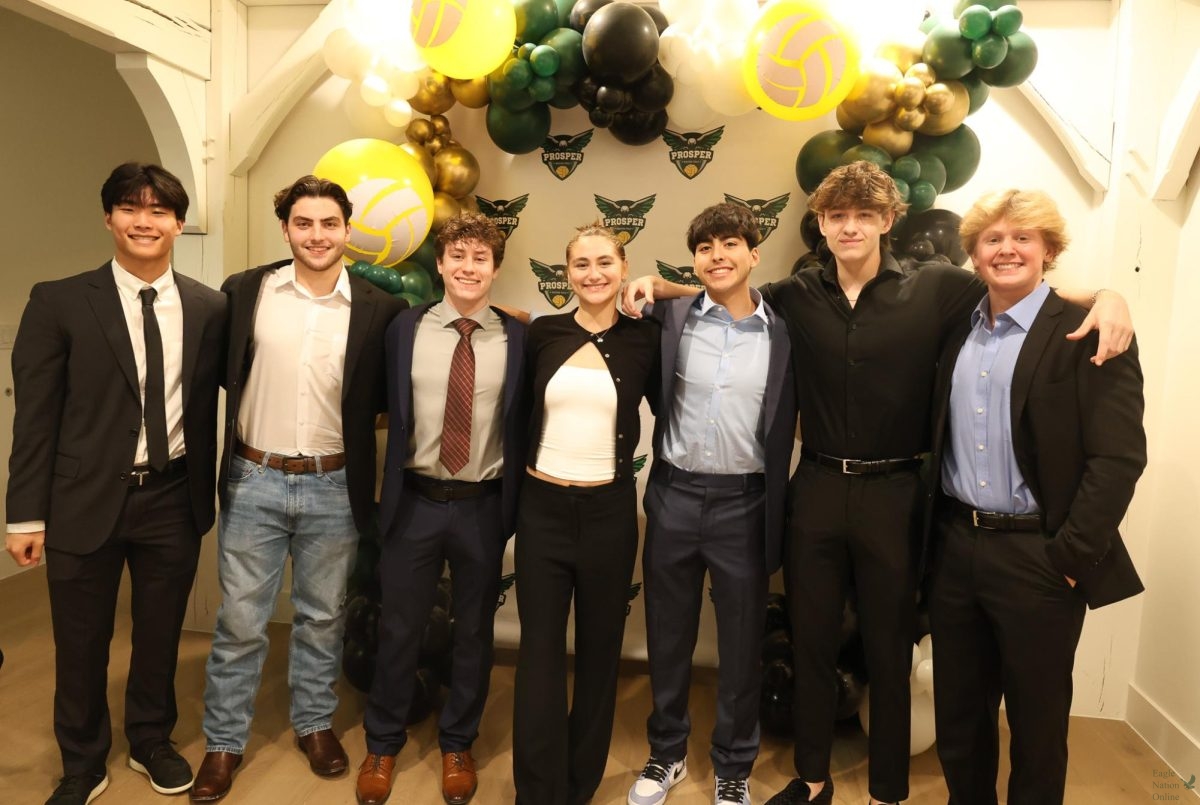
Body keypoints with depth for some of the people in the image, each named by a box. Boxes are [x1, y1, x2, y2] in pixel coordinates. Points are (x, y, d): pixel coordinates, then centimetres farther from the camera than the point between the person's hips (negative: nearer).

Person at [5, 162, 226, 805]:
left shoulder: (208, 308, 1)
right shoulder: (59, 302, -5)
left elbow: (208, 406, 5)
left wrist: (208, 493, 3)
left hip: (174, 500, 2)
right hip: (85, 502, -1)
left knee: (160, 634, 17)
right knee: (81, 646, 14)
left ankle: (151, 741, 41)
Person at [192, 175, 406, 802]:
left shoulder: (379, 310, -4)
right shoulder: (245, 292, -2)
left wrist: (354, 416, -5)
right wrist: (257, 404, 2)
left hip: (334, 487, 0)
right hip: (254, 480, 0)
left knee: (322, 616, 15)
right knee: (239, 621, 10)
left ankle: (314, 723, 36)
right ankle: (224, 740, 29)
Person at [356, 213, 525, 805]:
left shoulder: (518, 338, -3)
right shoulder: (405, 329, -1)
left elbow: (522, 424, 0)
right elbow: (386, 411, 3)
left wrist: (514, 505, -1)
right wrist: (384, 497, 0)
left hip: (483, 507, 0)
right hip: (415, 502, 0)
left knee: (473, 632, 15)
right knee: (398, 629, 13)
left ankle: (457, 745, 37)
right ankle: (382, 745, 37)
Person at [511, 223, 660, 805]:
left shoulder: (643, 339, -2)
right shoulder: (542, 333, 0)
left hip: (610, 510, 0)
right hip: (542, 507, 0)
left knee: (599, 648, 13)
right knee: (540, 650, 6)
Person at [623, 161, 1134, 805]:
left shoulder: (937, 289, -4)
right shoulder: (798, 295, 2)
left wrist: (1106, 297, -16)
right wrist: (658, 285, -1)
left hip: (893, 492, -2)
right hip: (816, 489, 2)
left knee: (889, 651, 14)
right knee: (810, 642, 16)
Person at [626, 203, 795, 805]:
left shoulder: (782, 335, -2)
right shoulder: (669, 318, -2)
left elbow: (782, 437, 1)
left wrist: (775, 521, 0)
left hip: (743, 502, 0)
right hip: (675, 496, 1)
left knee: (741, 646, 12)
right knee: (667, 638, 15)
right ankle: (666, 752, 37)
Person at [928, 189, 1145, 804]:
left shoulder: (1088, 334, -8)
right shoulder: (957, 332, 9)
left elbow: (1118, 457, -14)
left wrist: (1070, 555, -16)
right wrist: (935, 533, 7)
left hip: (1037, 558, -5)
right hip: (954, 547, 5)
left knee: (1037, 719, 12)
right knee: (957, 712, 17)